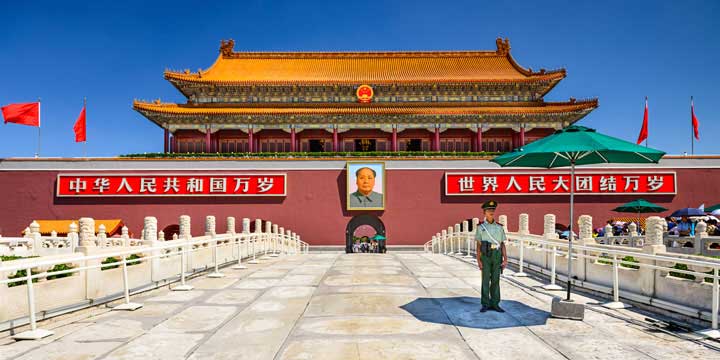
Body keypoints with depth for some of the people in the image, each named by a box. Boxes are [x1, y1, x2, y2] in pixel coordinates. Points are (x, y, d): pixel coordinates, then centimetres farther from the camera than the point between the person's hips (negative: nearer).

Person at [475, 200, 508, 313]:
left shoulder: (499, 227, 8)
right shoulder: (480, 227, 0)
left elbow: (502, 244, 7)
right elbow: (478, 245, -1)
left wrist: (505, 259, -1)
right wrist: (478, 261, -8)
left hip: (497, 255, 2)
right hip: (485, 256, -2)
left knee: (495, 280, 5)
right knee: (485, 280, -1)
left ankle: (495, 304, 12)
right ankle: (485, 304, 7)